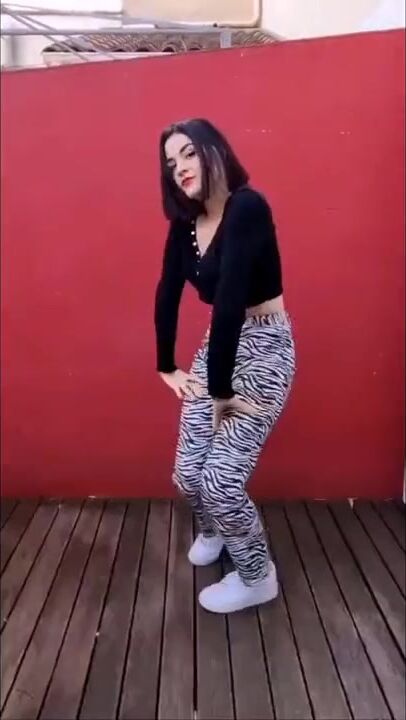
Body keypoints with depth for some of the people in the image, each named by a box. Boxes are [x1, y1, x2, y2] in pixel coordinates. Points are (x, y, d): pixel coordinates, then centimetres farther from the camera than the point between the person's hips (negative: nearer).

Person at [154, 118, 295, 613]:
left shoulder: (247, 208, -22)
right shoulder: (185, 222, 3)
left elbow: (231, 299, -27)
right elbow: (167, 294, 9)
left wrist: (221, 389, -27)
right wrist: (166, 366, 12)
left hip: (264, 349, -7)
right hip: (217, 348, 7)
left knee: (222, 479, -10)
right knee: (187, 474, 8)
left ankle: (257, 578, 17)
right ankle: (212, 532, 42)